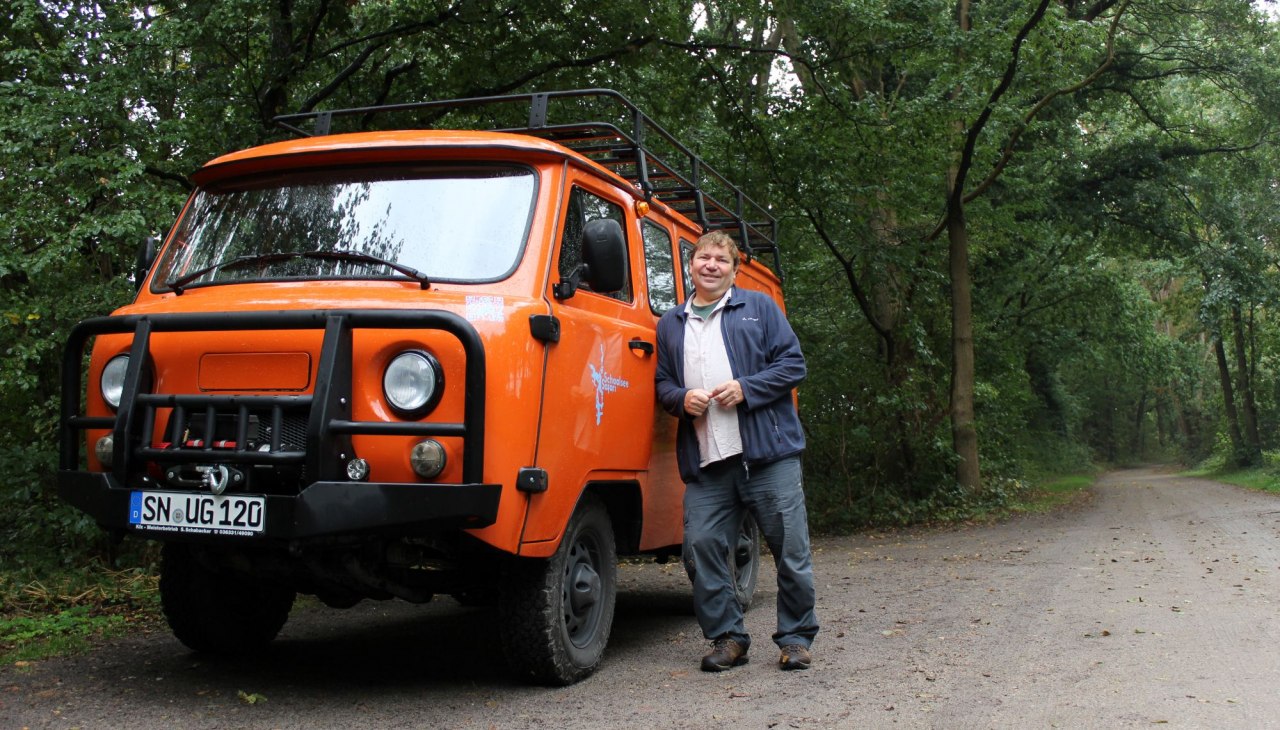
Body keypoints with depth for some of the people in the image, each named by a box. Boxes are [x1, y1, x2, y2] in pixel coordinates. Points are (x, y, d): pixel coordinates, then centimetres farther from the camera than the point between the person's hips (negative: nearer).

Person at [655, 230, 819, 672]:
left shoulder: (759, 308, 10)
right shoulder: (670, 324, 18)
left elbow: (793, 365, 4)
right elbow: (661, 382, 20)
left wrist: (745, 388, -10)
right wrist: (681, 398, -3)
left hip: (769, 453, -2)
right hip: (705, 460, 3)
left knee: (790, 549, 0)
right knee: (701, 547, -3)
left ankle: (796, 638, 16)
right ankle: (727, 638, 13)